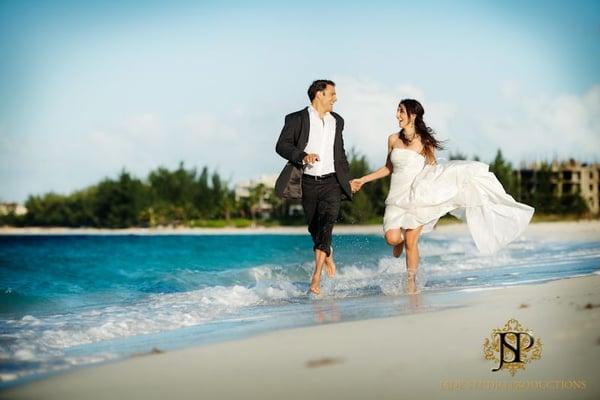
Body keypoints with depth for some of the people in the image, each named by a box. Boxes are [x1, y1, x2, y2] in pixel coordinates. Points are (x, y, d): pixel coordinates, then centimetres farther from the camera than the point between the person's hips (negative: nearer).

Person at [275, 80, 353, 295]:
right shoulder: (297, 119, 0)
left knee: (327, 222, -19)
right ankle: (327, 254, 40)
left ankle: (316, 279, -23)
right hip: (308, 182, -1)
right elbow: (282, 145, -9)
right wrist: (303, 156, -25)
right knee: (314, 228, 7)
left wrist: (347, 180, 24)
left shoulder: (337, 121, 15)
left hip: (331, 182, 1)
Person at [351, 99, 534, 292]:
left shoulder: (424, 141, -1)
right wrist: (363, 180, 18)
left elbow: (434, 170, 6)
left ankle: (411, 282, 7)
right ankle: (399, 241, 21)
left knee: (411, 242, -8)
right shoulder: (393, 139, 7)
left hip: (418, 196, -2)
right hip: (397, 196, 2)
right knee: (391, 238, -16)